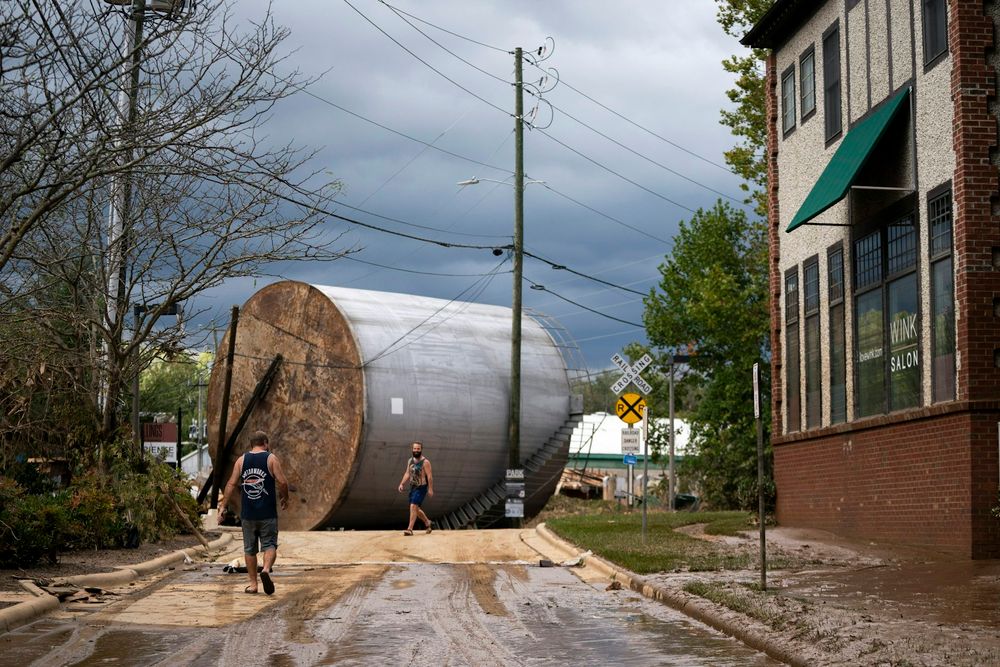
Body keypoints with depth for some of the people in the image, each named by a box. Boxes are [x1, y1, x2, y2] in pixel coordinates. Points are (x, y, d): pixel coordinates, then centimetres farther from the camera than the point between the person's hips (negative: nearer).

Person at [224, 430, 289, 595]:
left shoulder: (241, 460, 6)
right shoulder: (271, 459, -2)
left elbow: (231, 484, 2)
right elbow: (282, 482, -8)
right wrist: (285, 498, 9)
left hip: (247, 513, 3)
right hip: (268, 513, -3)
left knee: (250, 549, 11)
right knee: (270, 545, 3)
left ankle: (253, 584, 14)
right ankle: (266, 569, -23)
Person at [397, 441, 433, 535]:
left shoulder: (425, 462, -12)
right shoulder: (410, 461, 9)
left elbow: (429, 476, -14)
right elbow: (407, 473, 14)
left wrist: (430, 489, -19)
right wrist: (402, 484, 2)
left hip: (421, 488, -8)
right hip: (413, 487, 8)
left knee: (413, 506, -18)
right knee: (416, 509, 16)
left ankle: (410, 529, -19)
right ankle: (427, 522, 40)